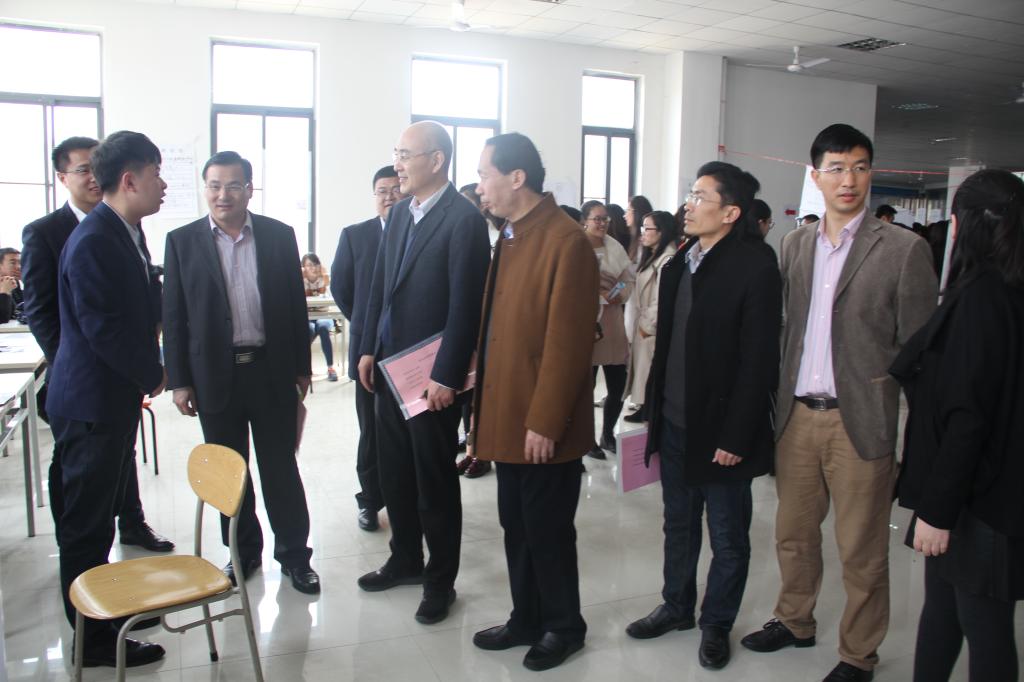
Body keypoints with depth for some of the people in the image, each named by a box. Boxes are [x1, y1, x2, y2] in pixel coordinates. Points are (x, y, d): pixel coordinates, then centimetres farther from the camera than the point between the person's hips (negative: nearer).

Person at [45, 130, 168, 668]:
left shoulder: (128, 233, 9)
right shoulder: (92, 241, -21)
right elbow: (103, 330, -24)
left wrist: (148, 371, 5)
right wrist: (152, 376, -11)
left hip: (116, 397, 9)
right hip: (92, 402, -9)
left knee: (101, 513, 22)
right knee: (86, 523, 5)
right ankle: (93, 638, 19)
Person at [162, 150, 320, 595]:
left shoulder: (279, 236, 2)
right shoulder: (182, 241, 1)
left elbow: (296, 304, 5)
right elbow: (174, 316, 1)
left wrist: (301, 366, 5)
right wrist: (179, 381, -2)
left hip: (272, 370, 0)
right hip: (215, 375, 1)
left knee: (281, 467, 7)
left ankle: (294, 553, 21)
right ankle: (244, 552, 29)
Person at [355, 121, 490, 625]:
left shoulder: (464, 220, -15)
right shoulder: (400, 213, 9)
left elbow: (465, 305, -19)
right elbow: (380, 285, 14)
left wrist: (446, 376, -19)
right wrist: (369, 350, 9)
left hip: (432, 376, -7)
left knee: (435, 480, 6)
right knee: (394, 472, 18)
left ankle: (440, 580, 23)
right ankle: (405, 560, 37)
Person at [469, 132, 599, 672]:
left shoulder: (566, 241, -17)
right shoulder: (511, 235, 10)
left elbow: (566, 343, -19)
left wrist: (544, 423, -19)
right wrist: (486, 404, 11)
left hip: (542, 426, -8)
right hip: (506, 417, 8)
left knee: (547, 531, 7)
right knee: (516, 527, 18)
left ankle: (564, 628, 28)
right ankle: (526, 621, 35)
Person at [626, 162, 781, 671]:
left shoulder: (755, 270, -15)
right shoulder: (679, 264, 7)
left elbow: (757, 362, -16)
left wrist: (735, 437, -16)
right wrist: (655, 412, 9)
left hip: (720, 432, -6)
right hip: (675, 423, 7)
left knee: (728, 538, 12)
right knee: (678, 525, 20)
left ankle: (716, 624, 31)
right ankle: (677, 606, 39)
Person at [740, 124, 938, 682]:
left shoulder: (903, 249, -6)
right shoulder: (794, 244, 8)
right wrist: (778, 403, 7)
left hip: (862, 421, -4)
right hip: (797, 415, 4)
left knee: (861, 552, 9)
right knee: (793, 534, 18)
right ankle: (794, 622, 40)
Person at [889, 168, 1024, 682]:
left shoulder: (980, 296, -20)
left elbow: (967, 415, -23)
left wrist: (938, 508, -18)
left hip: (979, 502, -8)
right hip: (982, 490, 8)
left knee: (982, 624, 6)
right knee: (941, 607, 19)